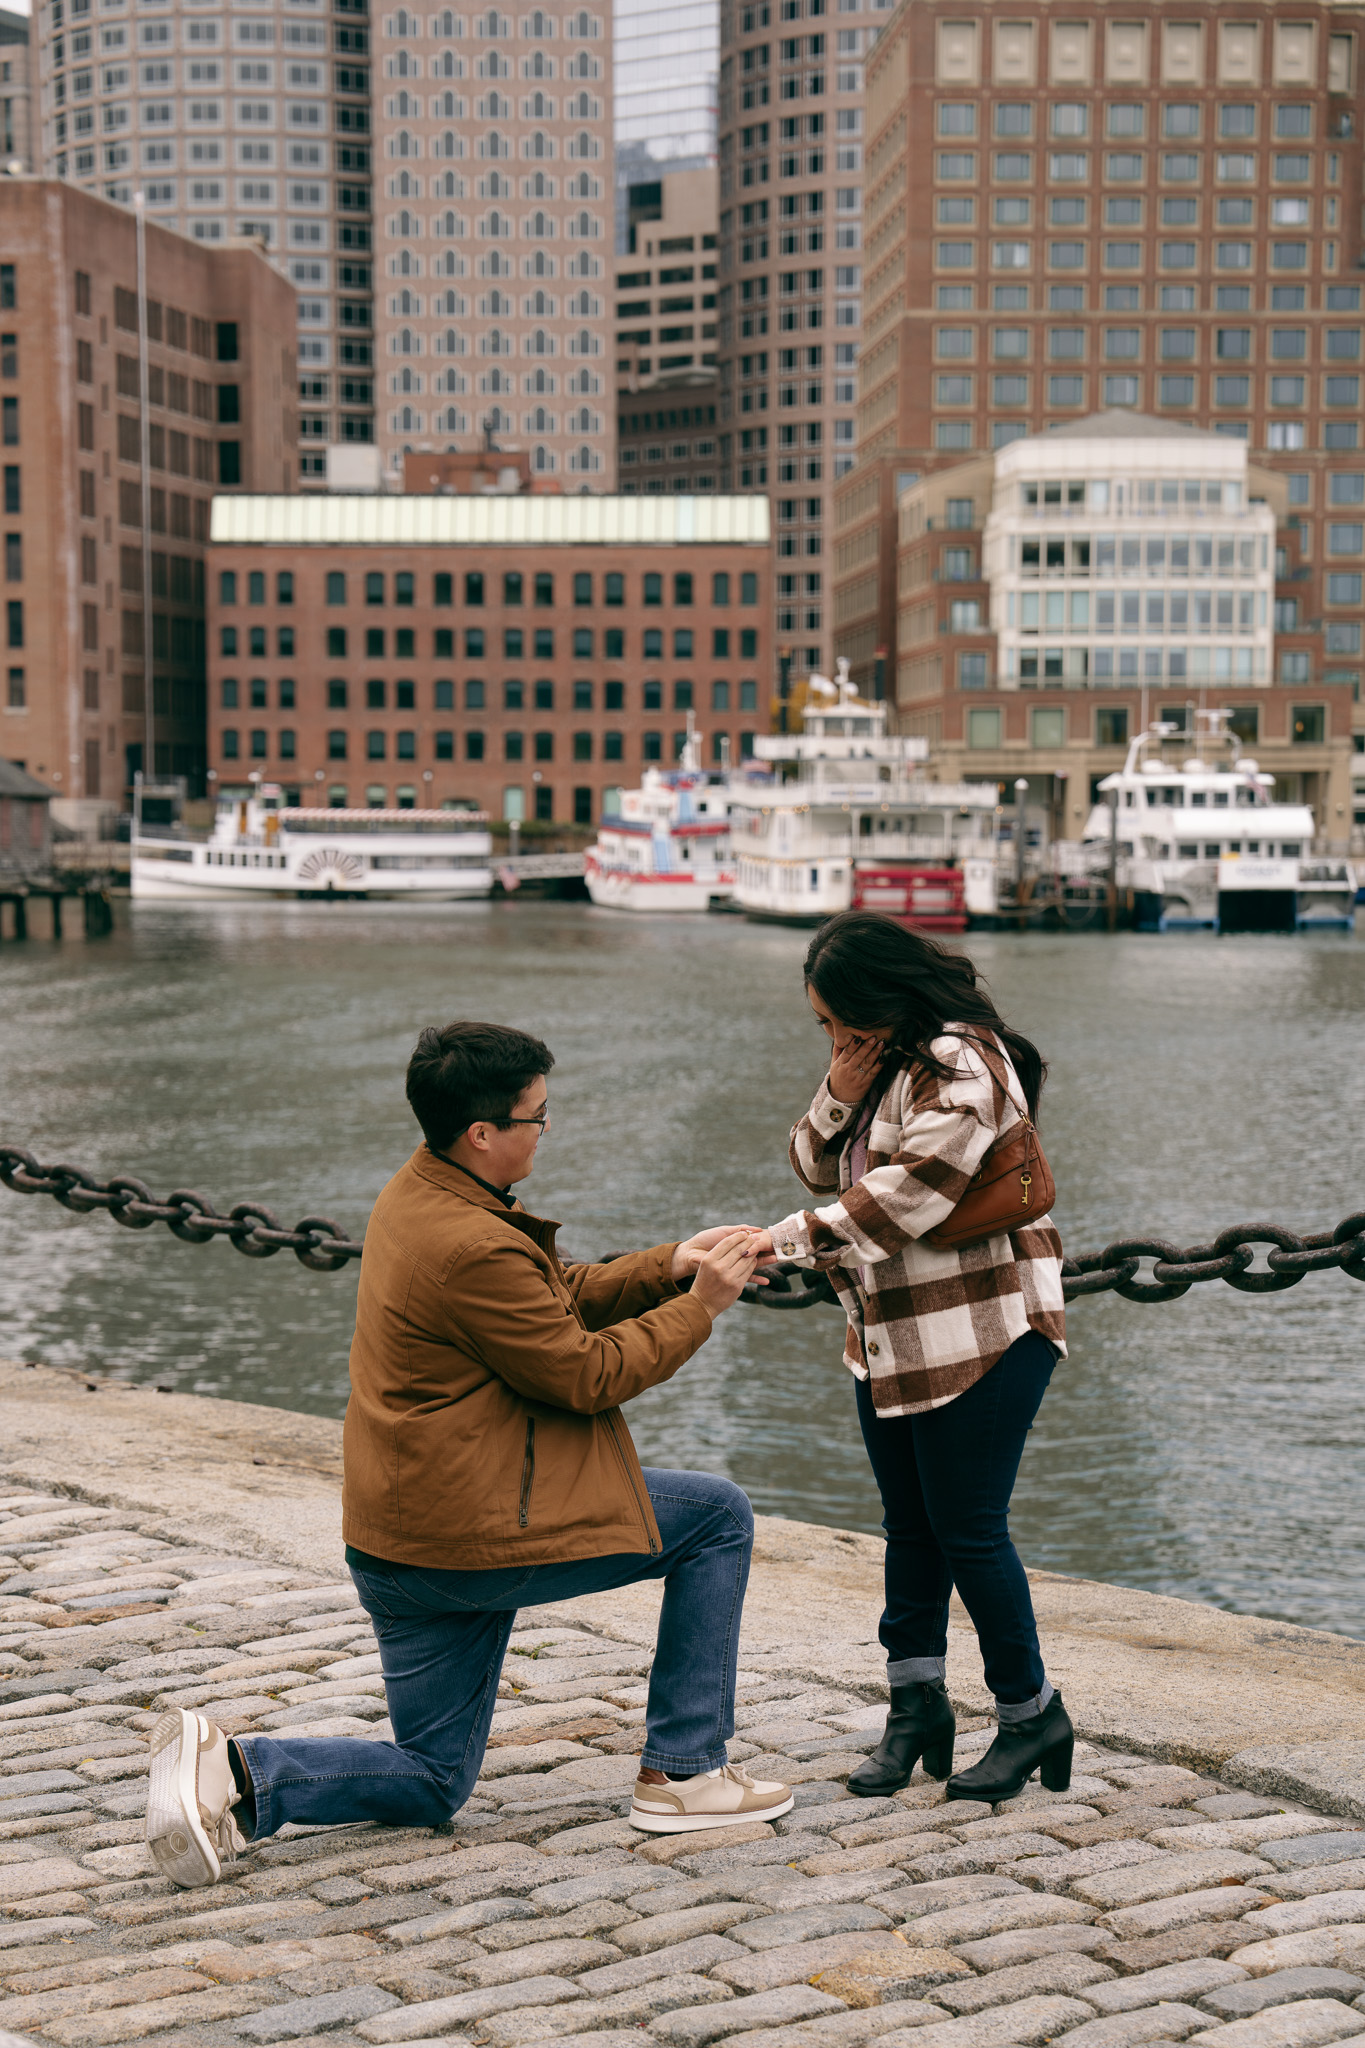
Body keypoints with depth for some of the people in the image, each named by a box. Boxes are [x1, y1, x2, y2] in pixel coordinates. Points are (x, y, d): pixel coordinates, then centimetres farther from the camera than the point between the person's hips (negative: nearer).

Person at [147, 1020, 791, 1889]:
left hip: (398, 1543, 10)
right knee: (720, 1517, 5)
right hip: (474, 1529, -10)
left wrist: (669, 1265, 6)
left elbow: (558, 1297, 16)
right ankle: (684, 1772, 9)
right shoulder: (474, 1248, -23)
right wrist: (699, 1307, -5)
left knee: (431, 1786, 19)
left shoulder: (417, 1196, 8)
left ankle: (232, 1769, -1)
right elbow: (583, 1374, -15)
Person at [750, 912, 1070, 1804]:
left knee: (968, 1527, -4)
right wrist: (841, 1092, -6)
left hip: (982, 1331, -9)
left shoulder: (962, 1064, -18)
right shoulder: (880, 1061, 13)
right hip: (892, 1337, 9)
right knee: (910, 1522, 12)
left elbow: (909, 1192, -26)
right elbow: (820, 1168, 12)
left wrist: (795, 1236, -24)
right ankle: (918, 1704, 21)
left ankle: (1031, 1714, 11)